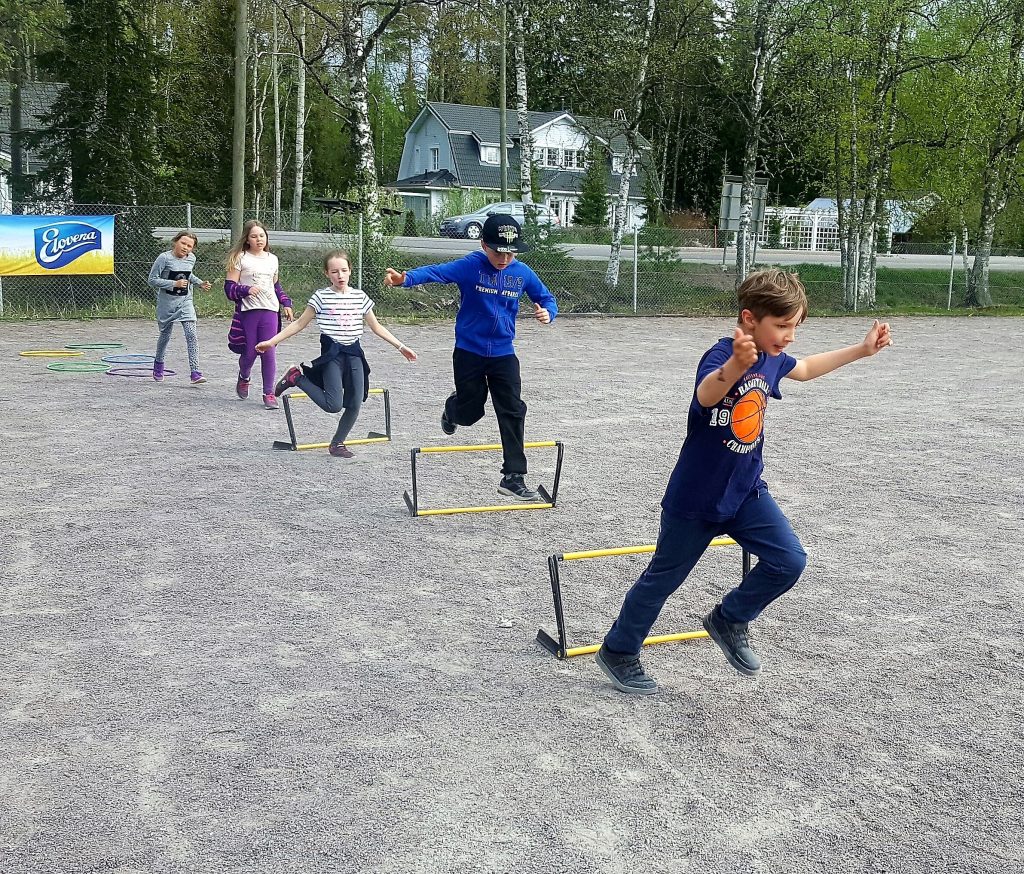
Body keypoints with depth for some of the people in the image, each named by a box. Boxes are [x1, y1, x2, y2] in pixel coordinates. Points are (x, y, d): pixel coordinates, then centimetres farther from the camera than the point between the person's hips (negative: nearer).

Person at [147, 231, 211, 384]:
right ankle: (158, 363, 42)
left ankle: (195, 372, -16)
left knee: (191, 335, -13)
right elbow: (152, 279, -14)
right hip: (167, 302, -3)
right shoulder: (164, 258, -14)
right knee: (165, 335, 13)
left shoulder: (191, 258, 3)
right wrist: (174, 284, -21)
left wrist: (200, 283, 7)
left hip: (185, 301, 3)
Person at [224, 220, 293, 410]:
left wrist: (286, 303, 15)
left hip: (270, 310, 3)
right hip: (247, 311, -3)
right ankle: (243, 379, 35)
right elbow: (229, 287, -4)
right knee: (249, 352, 2)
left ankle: (269, 393, 4)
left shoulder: (272, 259, 14)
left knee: (268, 352, -4)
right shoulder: (240, 258, 0)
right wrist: (246, 290, -21)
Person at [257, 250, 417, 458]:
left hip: (354, 353, 4)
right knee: (334, 405, -14)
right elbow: (299, 324, 3)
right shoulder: (321, 297, -3)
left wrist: (400, 346, 12)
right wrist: (272, 341, -1)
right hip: (332, 354, -4)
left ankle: (338, 443, 19)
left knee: (355, 404, -2)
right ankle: (297, 377, 8)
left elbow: (376, 327, 15)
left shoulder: (360, 297, 7)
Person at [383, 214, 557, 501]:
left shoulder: (522, 273, -4)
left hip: (503, 354, 3)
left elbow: (547, 299, 8)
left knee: (513, 412, -5)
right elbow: (436, 272, -32)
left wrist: (547, 312, -17)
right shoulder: (470, 266, -16)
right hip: (469, 352, -2)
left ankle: (513, 477, 2)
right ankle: (453, 407, 50)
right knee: (471, 412, 10)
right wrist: (405, 277, -52)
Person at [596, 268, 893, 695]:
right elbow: (706, 394, -50)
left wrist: (861, 350, 23)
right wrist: (736, 365, -70)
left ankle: (729, 620, 19)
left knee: (790, 561, -5)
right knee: (663, 578, 8)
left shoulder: (772, 358, 0)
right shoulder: (720, 355, -26)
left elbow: (804, 368, 24)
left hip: (746, 491, 7)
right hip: (695, 498, -7)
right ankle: (618, 651, 30)